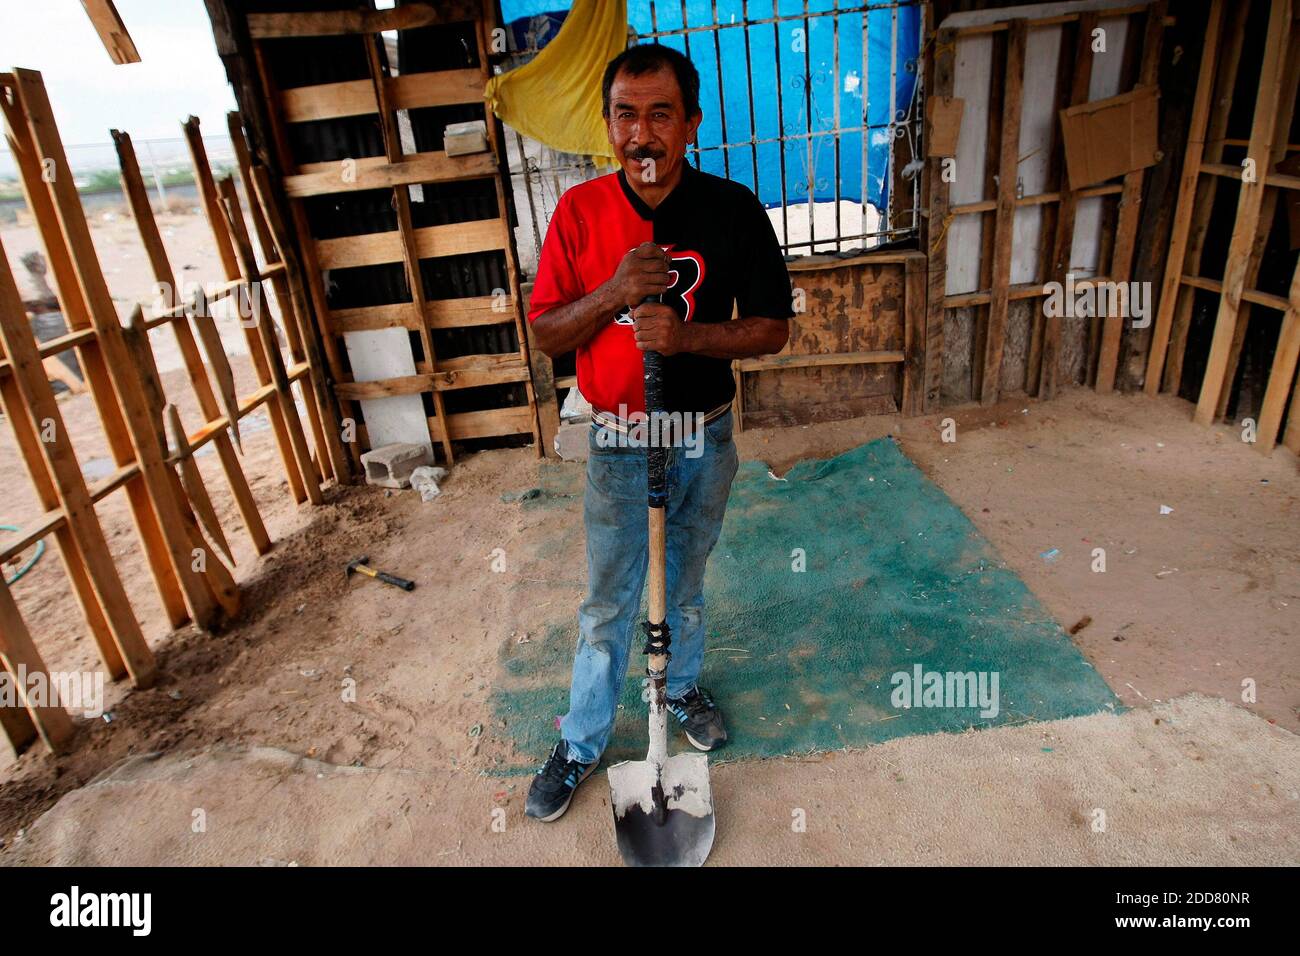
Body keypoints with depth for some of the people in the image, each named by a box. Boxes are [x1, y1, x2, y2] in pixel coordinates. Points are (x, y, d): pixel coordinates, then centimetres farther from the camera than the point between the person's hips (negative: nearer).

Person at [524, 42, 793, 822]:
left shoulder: (734, 210, -9)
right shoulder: (579, 212, -7)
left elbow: (773, 328, -7)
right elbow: (546, 333, -6)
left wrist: (689, 335, -24)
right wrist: (612, 293, -24)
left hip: (705, 436, 1)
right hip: (617, 441, 0)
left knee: (687, 581, 21)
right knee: (609, 600, 10)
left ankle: (685, 686, 48)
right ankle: (582, 742, 31)